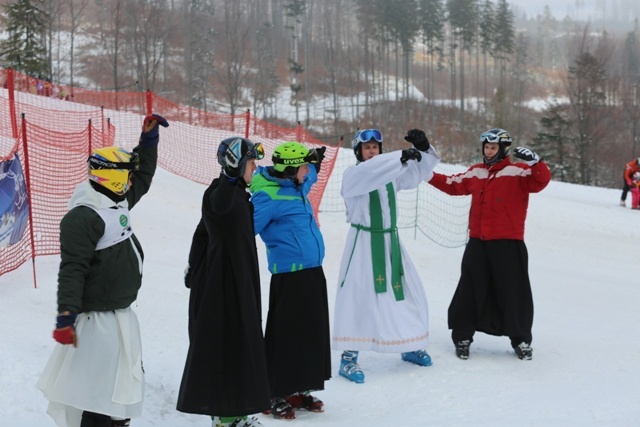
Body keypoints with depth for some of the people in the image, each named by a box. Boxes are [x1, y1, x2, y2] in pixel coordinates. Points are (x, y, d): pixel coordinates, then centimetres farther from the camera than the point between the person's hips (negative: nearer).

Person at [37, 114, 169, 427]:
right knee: (97, 390, -6)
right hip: (97, 319, -10)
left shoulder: (117, 201, 7)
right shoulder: (83, 217, -21)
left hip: (122, 314, 10)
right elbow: (72, 270, -25)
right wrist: (66, 316, -28)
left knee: (126, 383, 22)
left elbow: (143, 178, 25)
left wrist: (149, 138, 18)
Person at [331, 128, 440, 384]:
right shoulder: (352, 175, -9)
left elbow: (418, 173, 7)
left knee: (410, 293, 10)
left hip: (390, 242, 6)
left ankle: (410, 347, 28)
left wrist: (423, 149, -11)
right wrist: (402, 157, -38)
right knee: (358, 298, -11)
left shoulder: (391, 174, 10)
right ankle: (348, 358, -5)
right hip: (363, 243, -6)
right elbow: (371, 172, -30)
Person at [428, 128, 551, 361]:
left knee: (513, 292, 2)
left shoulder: (517, 171, -5)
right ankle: (462, 336, 21)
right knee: (470, 290, 9)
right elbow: (453, 185, 22)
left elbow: (541, 180, -20)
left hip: (508, 243, -4)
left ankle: (521, 339, 19)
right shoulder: (475, 173, 11)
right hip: (477, 243, 4)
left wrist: (533, 161, -37)